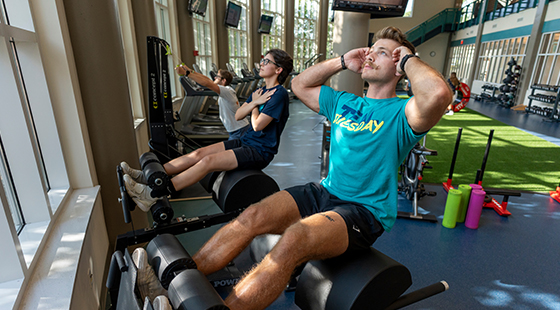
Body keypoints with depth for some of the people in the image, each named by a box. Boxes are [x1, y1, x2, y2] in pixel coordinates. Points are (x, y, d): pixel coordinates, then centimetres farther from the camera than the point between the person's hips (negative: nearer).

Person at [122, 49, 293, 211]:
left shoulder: (279, 94, -14)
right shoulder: (261, 91, 14)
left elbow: (258, 125, -19)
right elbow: (237, 116, 9)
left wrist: (254, 104, -2)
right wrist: (254, 102, -7)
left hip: (260, 151, -8)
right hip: (245, 142, 9)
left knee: (208, 161, -22)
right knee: (199, 153, -5)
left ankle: (152, 196, -20)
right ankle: (147, 177, -4)